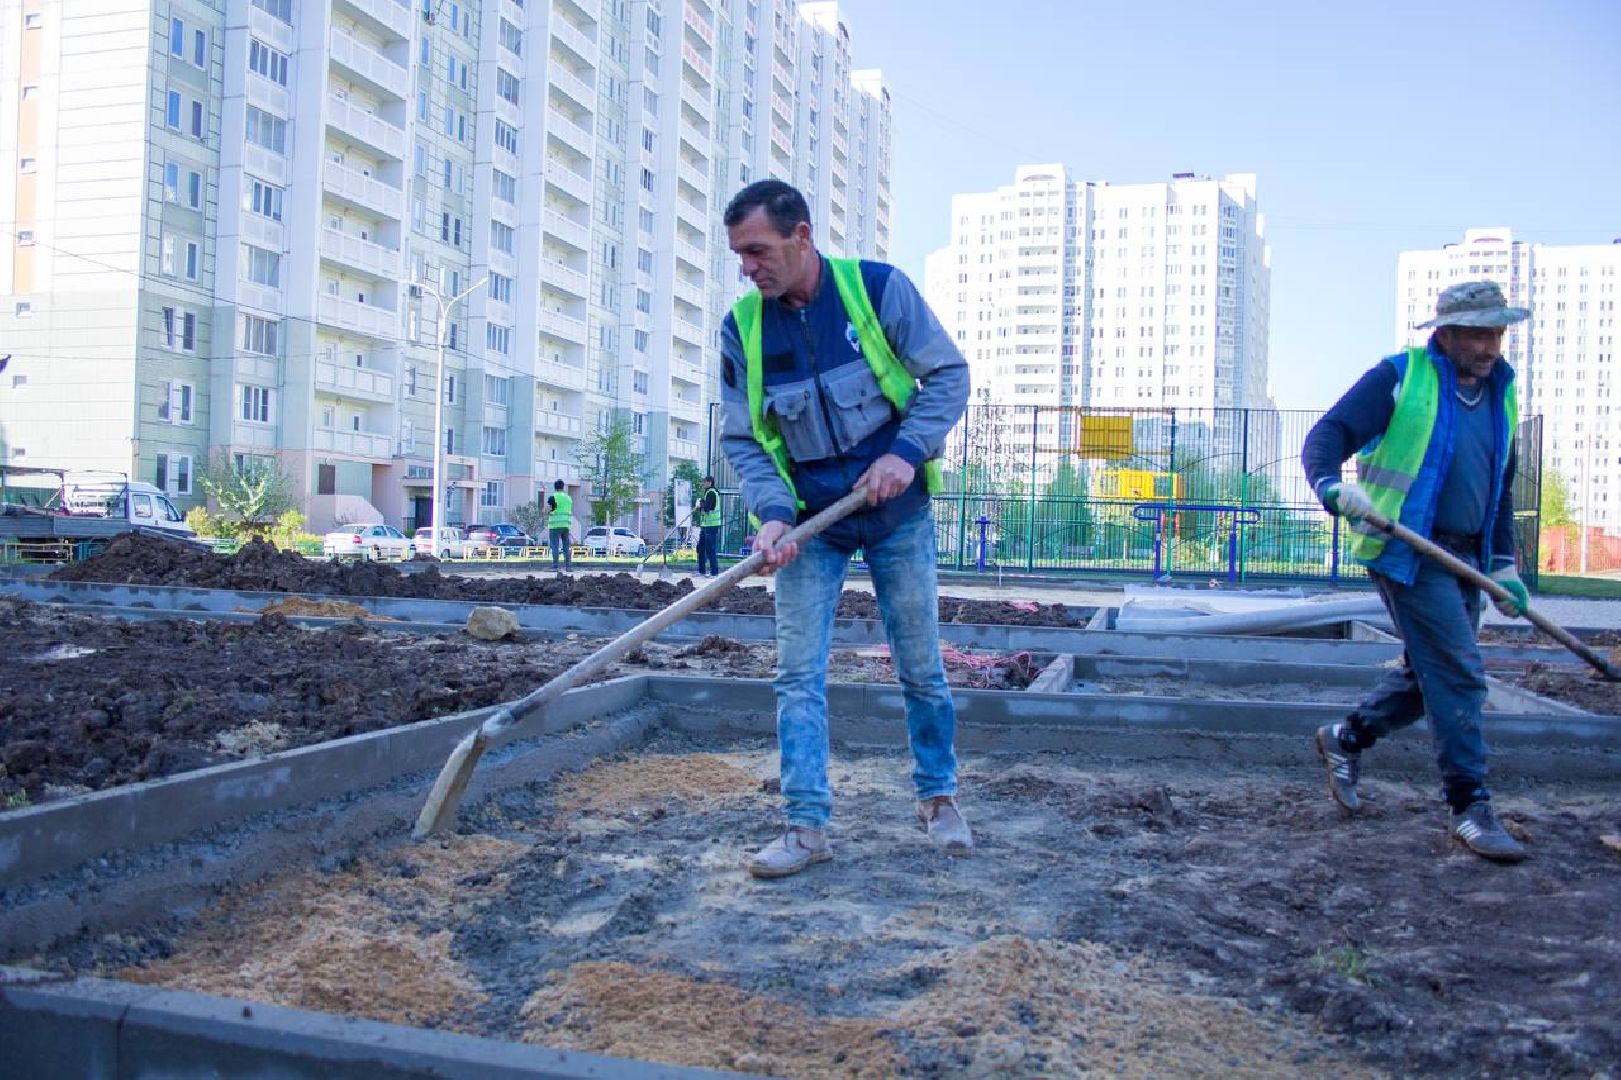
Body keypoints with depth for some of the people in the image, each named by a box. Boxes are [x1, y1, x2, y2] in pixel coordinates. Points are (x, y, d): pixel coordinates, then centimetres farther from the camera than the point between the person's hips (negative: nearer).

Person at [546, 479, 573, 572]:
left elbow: (547, 511, -12)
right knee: (567, 547, 9)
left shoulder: (553, 497, -7)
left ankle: (555, 566, -7)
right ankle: (568, 566, 6)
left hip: (555, 525, -5)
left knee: (555, 547, -4)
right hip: (566, 525, 5)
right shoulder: (568, 498, 12)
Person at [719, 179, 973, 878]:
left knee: (921, 668, 9)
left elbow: (948, 374, -5)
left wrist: (907, 452, -20)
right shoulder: (742, 328, -5)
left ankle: (939, 798, 29)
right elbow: (742, 438, -2)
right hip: (810, 523, 2)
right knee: (797, 674, -4)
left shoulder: (878, 288, -11)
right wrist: (773, 512, -19)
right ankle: (807, 826, 4)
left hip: (898, 513, -1)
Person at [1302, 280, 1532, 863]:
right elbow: (1327, 435, -11)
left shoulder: (1501, 395, 17)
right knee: (1458, 672, -10)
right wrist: (1330, 484, -33)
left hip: (1465, 559, 7)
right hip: (1407, 552, -7)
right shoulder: (1401, 377, -3)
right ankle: (1469, 806, -2)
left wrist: (1503, 563, 15)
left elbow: (1500, 488, 24)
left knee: (1427, 673, 12)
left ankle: (1346, 738, 33)